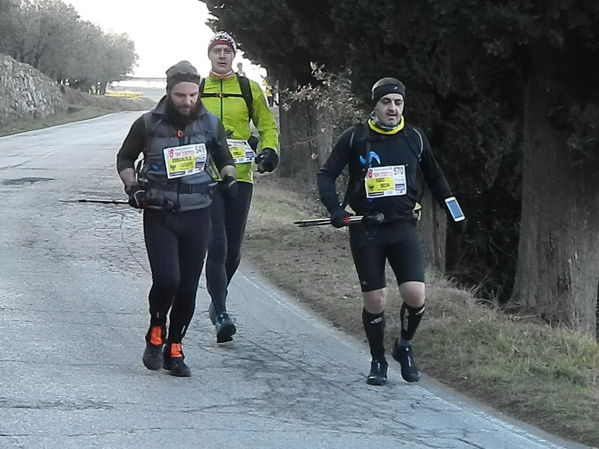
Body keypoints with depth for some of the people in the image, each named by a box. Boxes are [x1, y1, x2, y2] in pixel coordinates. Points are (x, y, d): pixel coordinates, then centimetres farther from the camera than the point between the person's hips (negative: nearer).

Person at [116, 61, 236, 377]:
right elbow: (125, 159, 11)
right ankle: (155, 335, 8)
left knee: (188, 287, 3)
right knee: (166, 279, -18)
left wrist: (229, 176, -3)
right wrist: (131, 186, -6)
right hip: (159, 216, -2)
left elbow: (225, 159, 19)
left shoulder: (210, 124, 3)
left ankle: (174, 350, 18)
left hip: (197, 216, 2)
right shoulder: (148, 124, -3)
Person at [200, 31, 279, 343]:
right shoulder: (196, 89, 7)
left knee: (232, 250, 8)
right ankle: (221, 314, -16)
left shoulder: (249, 89, 7)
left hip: (240, 177, 2)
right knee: (216, 246, -14)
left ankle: (217, 301, 31)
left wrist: (269, 150, -4)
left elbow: (267, 124, 14)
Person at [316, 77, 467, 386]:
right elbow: (326, 175, 1)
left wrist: (454, 211, 19)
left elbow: (434, 178, 19)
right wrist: (335, 209, -15)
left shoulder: (414, 138, 5)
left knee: (415, 296, -13)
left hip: (402, 226, 1)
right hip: (365, 229, -1)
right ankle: (377, 361, 19)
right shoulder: (355, 138, -2)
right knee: (375, 302, -1)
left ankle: (405, 347, 14)